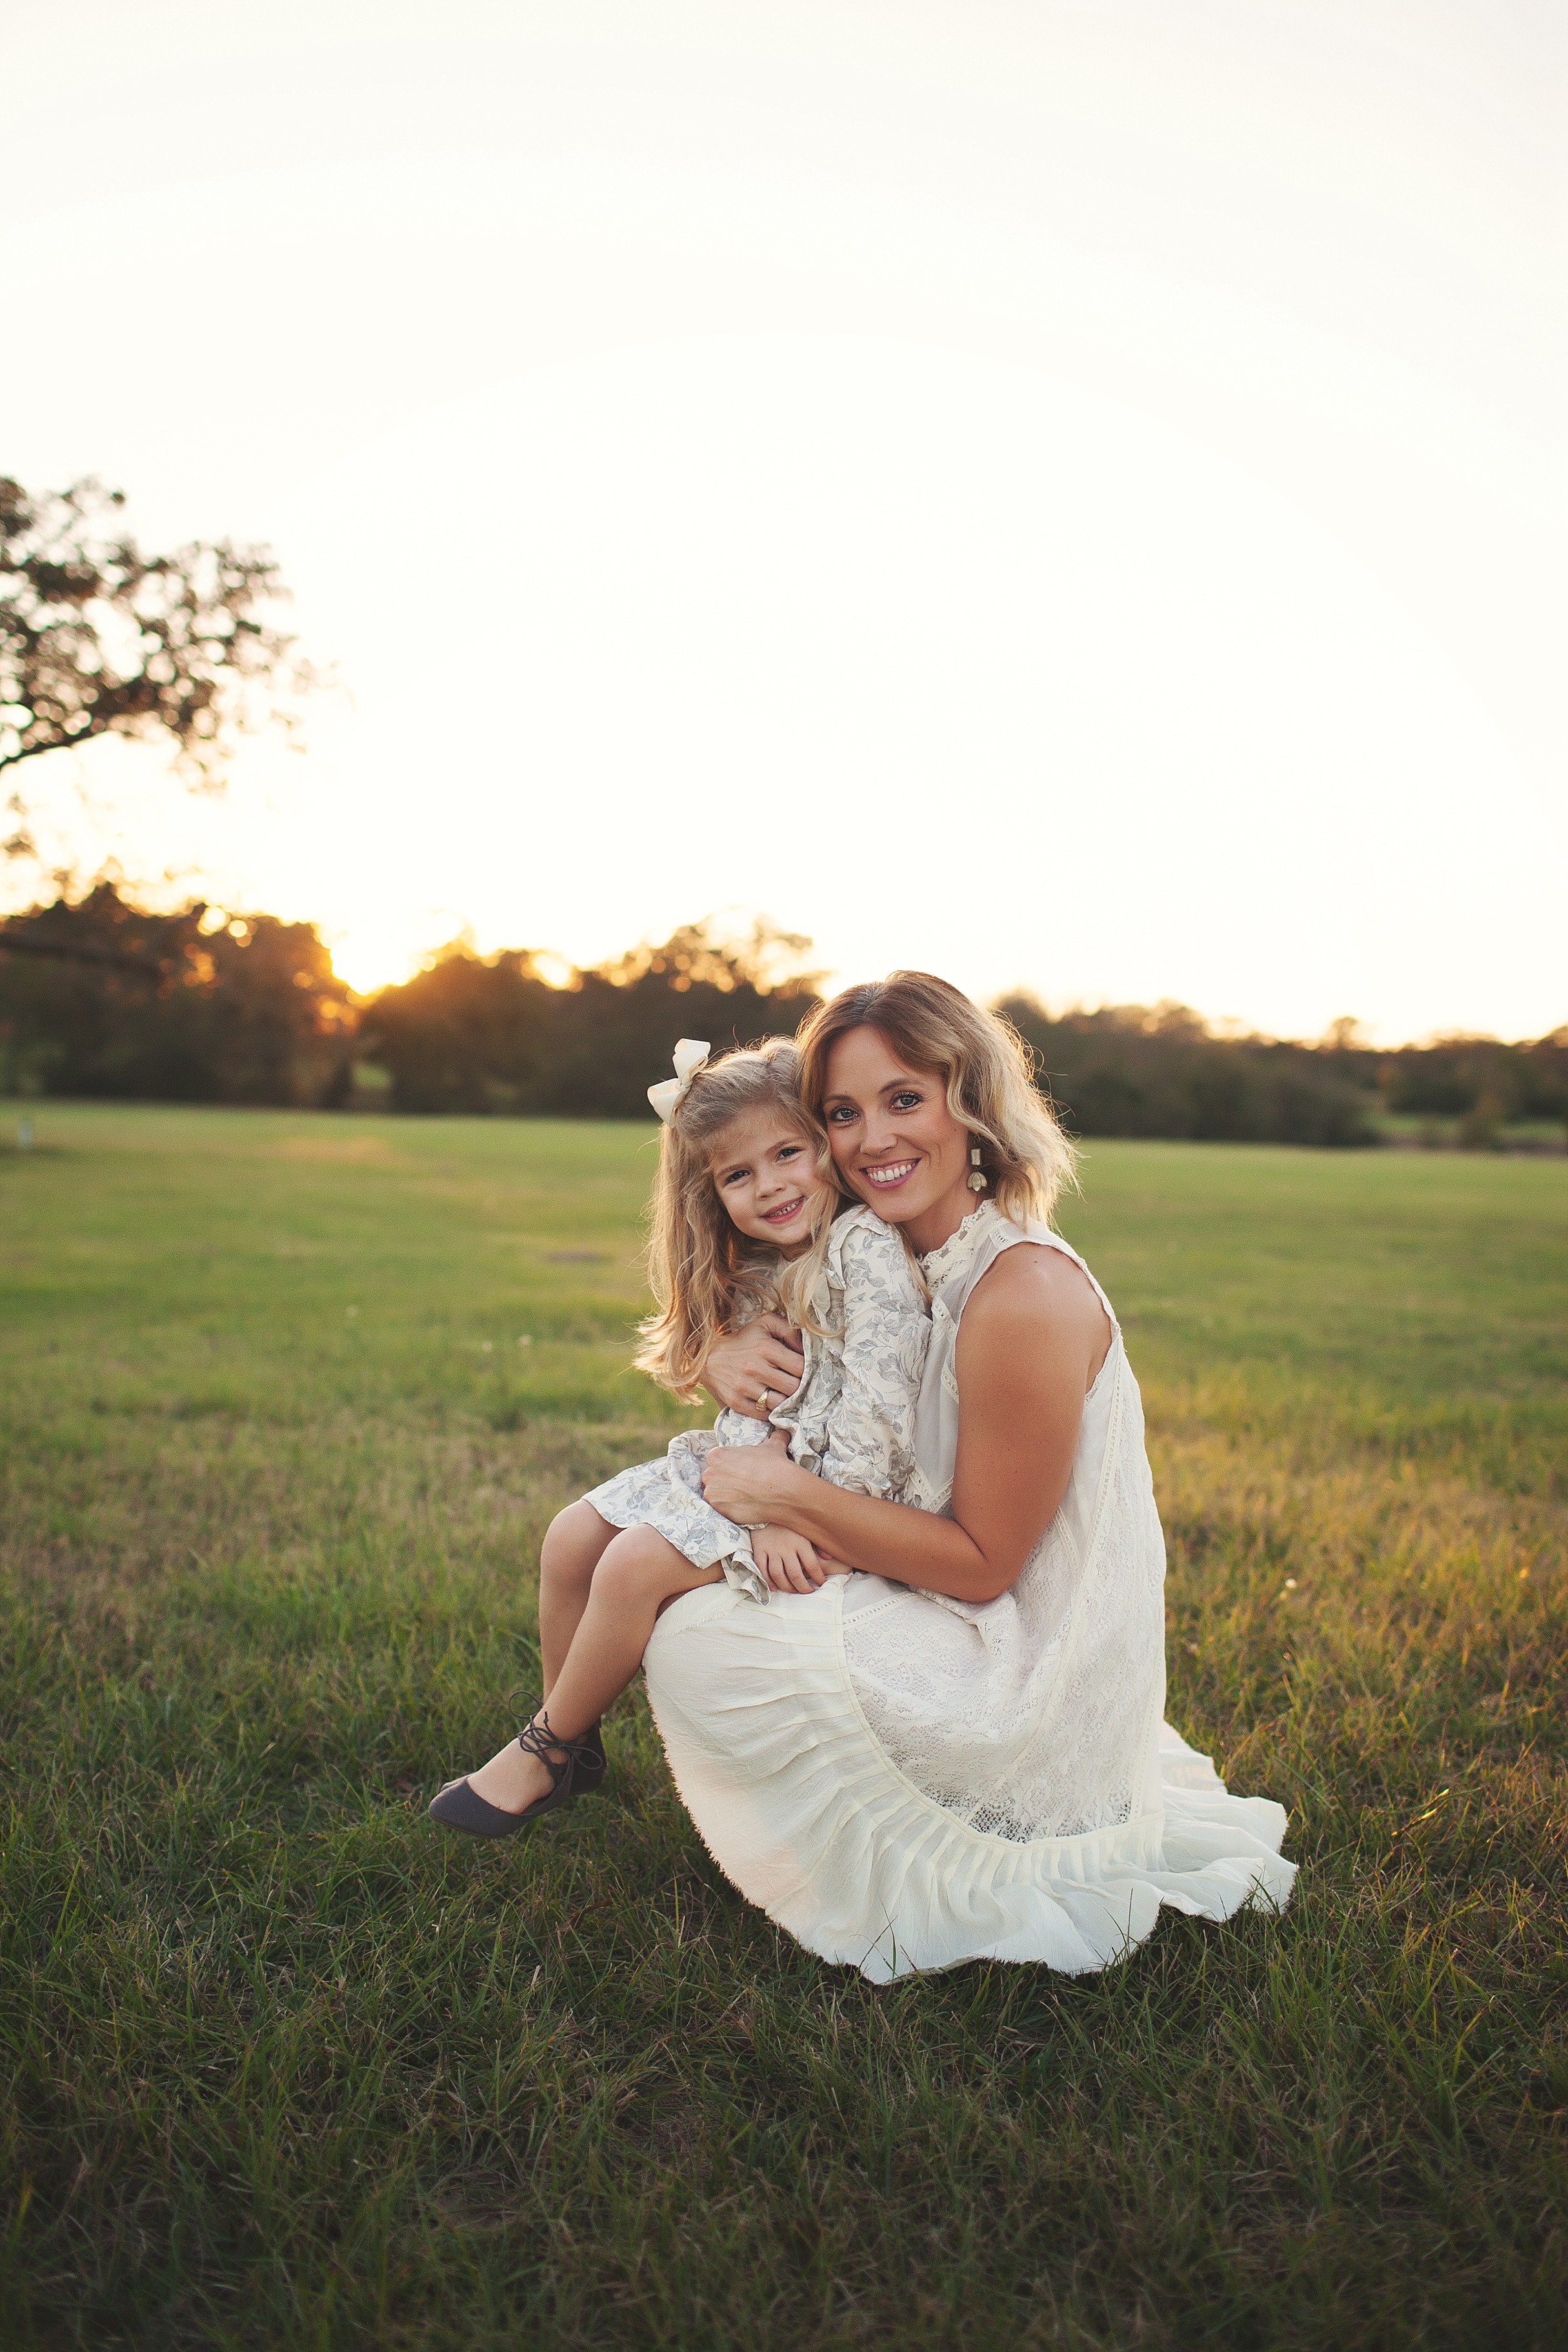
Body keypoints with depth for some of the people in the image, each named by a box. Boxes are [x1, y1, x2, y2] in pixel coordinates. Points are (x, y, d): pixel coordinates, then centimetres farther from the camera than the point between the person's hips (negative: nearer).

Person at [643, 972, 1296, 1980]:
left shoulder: (1028, 1294, -27)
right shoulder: (909, 1264, -1)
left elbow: (983, 1563, -22)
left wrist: (789, 1493, -21)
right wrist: (729, 1356, -12)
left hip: (1038, 1696, -9)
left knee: (693, 1651, -11)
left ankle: (951, 1881, 6)